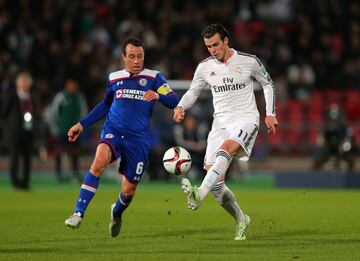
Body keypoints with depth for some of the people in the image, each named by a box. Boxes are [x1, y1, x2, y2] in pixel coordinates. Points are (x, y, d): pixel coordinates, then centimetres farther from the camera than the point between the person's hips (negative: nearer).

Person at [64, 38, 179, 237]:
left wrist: (158, 95, -27)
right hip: (113, 131, 1)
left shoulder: (153, 77, 3)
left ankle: (117, 213, 40)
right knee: (99, 162, -31)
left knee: (129, 190, 3)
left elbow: (173, 102, -6)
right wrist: (82, 124, 22)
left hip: (138, 139, -1)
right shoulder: (114, 78, 11)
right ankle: (78, 213, -31)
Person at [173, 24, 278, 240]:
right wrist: (180, 107, -3)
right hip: (220, 122, 4)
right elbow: (193, 92, 18)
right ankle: (240, 220, 15)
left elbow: (268, 83, 14)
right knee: (216, 182, -7)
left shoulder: (249, 61, -1)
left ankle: (200, 194, -55)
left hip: (246, 119, -4)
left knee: (225, 149, -37)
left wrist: (270, 114, 6)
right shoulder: (205, 67, 6)